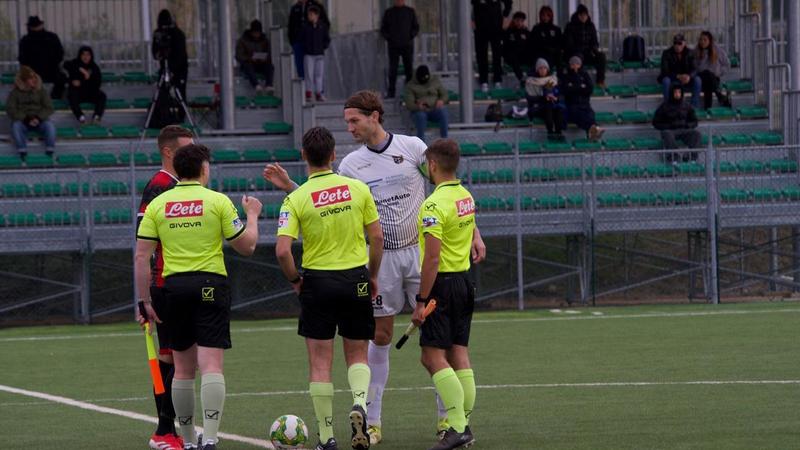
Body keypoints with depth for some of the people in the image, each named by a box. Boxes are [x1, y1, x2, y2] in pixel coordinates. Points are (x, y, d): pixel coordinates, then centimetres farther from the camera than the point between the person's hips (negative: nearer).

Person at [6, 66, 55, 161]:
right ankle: (22, 152, -41)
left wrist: (38, 118, -18)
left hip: (39, 120, 1)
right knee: (16, 126, -34)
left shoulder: (40, 90, 4)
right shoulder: (15, 92, 0)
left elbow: (49, 108, 1)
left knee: (49, 125, -30)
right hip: (22, 120, -1)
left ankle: (50, 152, -31)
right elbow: (10, 110, -8)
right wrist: (26, 119, -20)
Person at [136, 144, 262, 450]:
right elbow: (246, 246, 2)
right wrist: (252, 215, 20)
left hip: (174, 286, 3)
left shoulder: (157, 204, 5)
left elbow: (142, 256, 2)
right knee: (211, 365, -8)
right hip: (211, 286, -3)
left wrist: (145, 301, 7)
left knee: (183, 368, 13)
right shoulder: (218, 201, -3)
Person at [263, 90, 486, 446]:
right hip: (383, 257, 2)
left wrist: (473, 233, -1)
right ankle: (372, 421, 6)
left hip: (421, 252, -2)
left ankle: (446, 416, 9)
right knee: (381, 336, 2)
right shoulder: (352, 164, 1)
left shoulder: (413, 148, -5)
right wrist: (289, 187, -9)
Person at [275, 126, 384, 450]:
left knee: (320, 363, 6)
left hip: (317, 281, -2)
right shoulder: (358, 189, -2)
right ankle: (360, 403, -13)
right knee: (357, 355, 15)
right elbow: (377, 237, 1)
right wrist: (373, 276, 15)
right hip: (356, 279, 2)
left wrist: (295, 280, 2)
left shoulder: (296, 199, -9)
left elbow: (282, 250, -16)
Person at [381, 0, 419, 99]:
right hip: (393, 45, 0)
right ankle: (391, 92, -3)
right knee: (392, 69, -4)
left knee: (409, 68, -2)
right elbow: (383, 29, 12)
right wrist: (388, 38, -5)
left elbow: (416, 27, 11)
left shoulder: (410, 12, 9)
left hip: (407, 45, 0)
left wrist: (411, 36, -6)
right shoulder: (389, 13, 10)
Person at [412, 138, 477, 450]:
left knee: (433, 357, -8)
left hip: (442, 283, -9)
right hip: (464, 279, 9)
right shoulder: (466, 197, 10)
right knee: (459, 355, 10)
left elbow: (432, 257, -21)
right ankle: (464, 425, 10)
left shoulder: (435, 205, -18)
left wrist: (421, 301, -19)